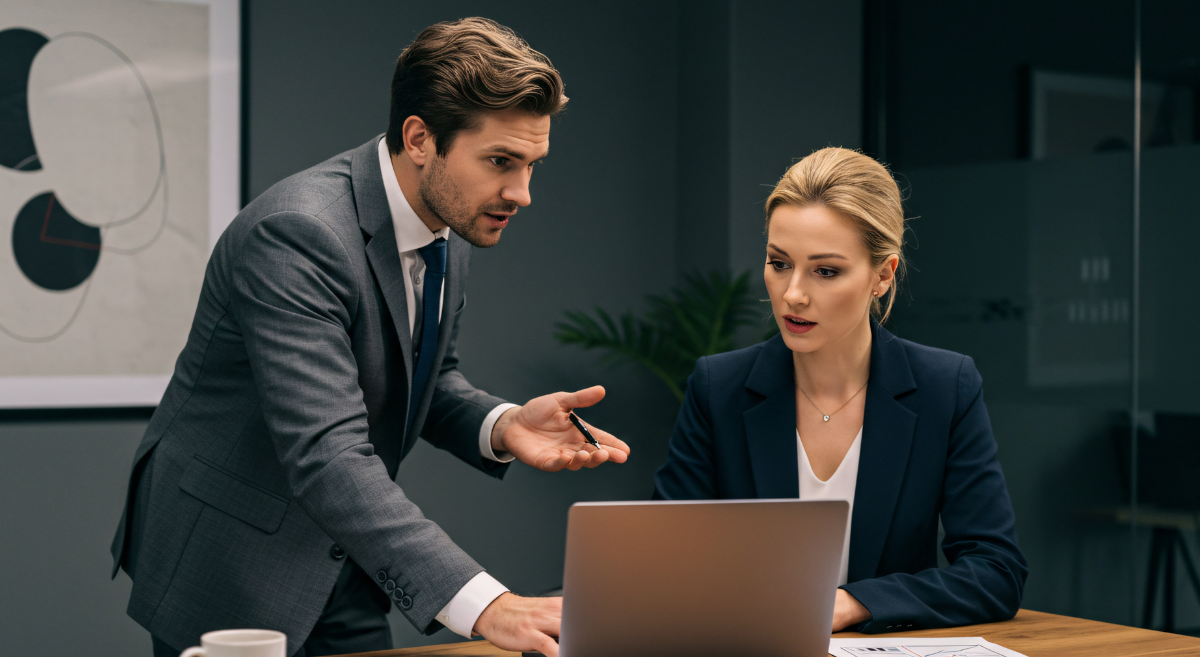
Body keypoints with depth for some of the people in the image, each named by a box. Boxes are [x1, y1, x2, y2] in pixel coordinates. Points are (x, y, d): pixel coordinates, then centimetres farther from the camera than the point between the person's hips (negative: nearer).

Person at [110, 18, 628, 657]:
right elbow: (327, 456, -37)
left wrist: (500, 426, -11)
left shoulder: (449, 226, -3)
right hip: (227, 575, -7)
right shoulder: (296, 233, -29)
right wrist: (483, 605, -45)